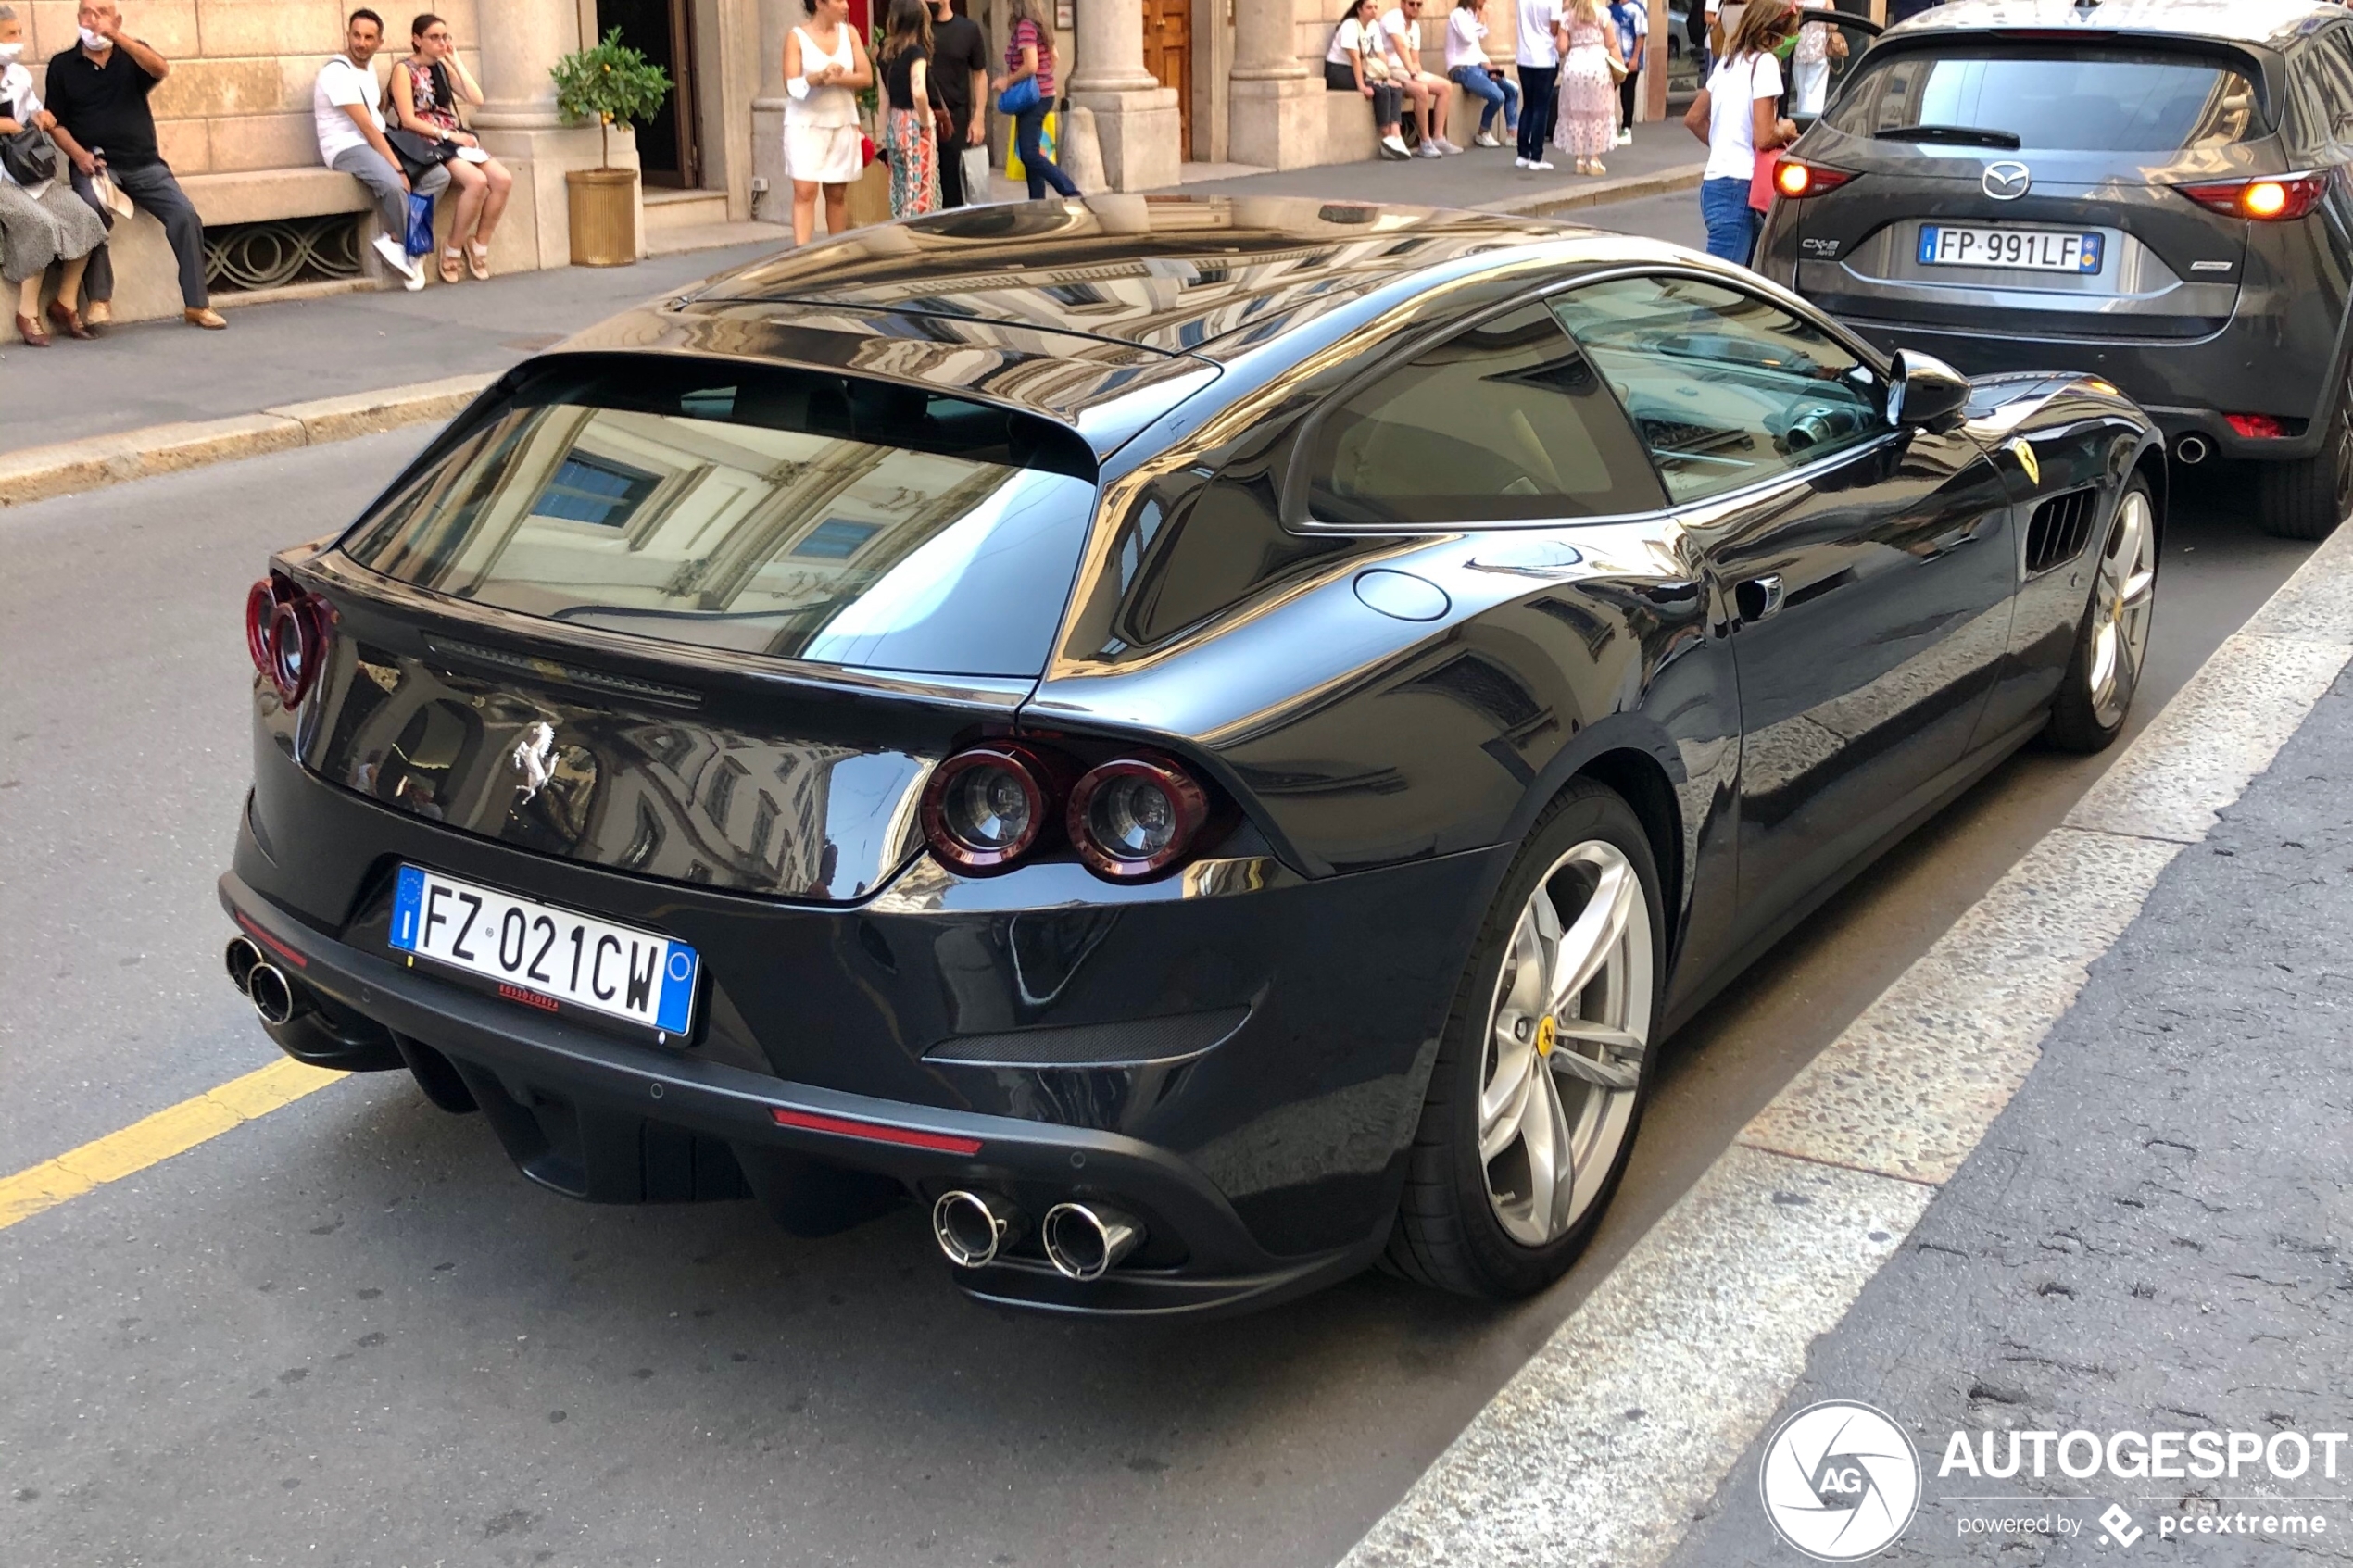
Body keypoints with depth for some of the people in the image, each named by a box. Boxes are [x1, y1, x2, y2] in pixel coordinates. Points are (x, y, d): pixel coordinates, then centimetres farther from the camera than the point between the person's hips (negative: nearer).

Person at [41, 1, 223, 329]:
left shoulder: (132, 54, 11)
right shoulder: (62, 65, 10)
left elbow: (161, 69, -13)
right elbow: (55, 123, 6)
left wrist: (116, 36, -24)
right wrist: (79, 154, -13)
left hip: (144, 164, 1)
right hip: (94, 164, -1)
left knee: (185, 215, -19)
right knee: (91, 210, -32)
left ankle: (197, 304, -12)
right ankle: (99, 300, -25)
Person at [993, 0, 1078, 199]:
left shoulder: (1025, 26, -17)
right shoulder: (1041, 24, 10)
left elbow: (1031, 65, -24)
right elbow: (1053, 58, 20)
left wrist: (1007, 81, -13)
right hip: (1042, 94, 10)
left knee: (1030, 154, -12)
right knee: (1030, 152, 12)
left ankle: (1072, 194, -21)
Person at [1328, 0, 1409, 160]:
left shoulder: (1374, 26, 6)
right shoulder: (1350, 26, -17)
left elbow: (1382, 55, 2)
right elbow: (1355, 58, -24)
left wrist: (1388, 78, -9)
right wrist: (1361, 86, -29)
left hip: (1359, 71, 8)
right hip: (1339, 71, -8)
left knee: (1395, 89, -13)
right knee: (1381, 90, -26)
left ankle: (1395, 137, -25)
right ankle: (1387, 138, -16)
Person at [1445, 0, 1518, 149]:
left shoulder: (1472, 15, 20)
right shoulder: (1458, 14, -7)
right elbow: (1468, 38, -24)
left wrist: (1486, 65, 3)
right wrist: (1481, 22, -8)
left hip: (1476, 66, 9)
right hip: (1462, 69, -9)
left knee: (1512, 88, -3)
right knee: (1497, 96, -24)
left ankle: (1513, 134, -2)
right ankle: (1483, 134, -4)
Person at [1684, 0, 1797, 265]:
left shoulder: (1729, 60, 15)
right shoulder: (1764, 62, -10)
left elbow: (1693, 119, 21)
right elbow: (1764, 138, -16)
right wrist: (1785, 131, 4)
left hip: (1715, 182, 10)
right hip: (1737, 189, -10)